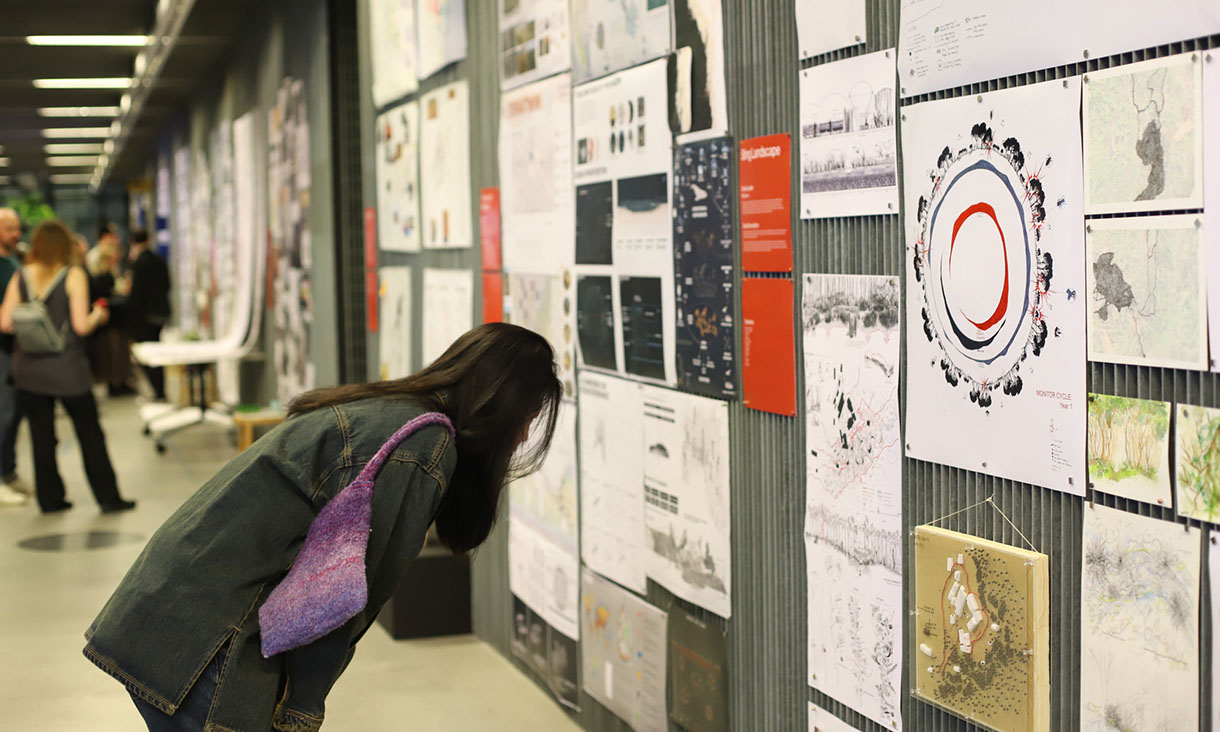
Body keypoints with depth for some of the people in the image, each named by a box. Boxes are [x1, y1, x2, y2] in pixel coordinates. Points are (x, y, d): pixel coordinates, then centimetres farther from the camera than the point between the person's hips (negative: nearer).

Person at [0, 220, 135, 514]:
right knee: (90, 433, 7)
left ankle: (49, 498, 15)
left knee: (41, 434, 11)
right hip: (66, 368, -3)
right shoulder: (74, 275, -8)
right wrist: (98, 315, 6)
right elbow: (81, 325, -14)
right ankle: (108, 498, 11)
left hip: (28, 367, 3)